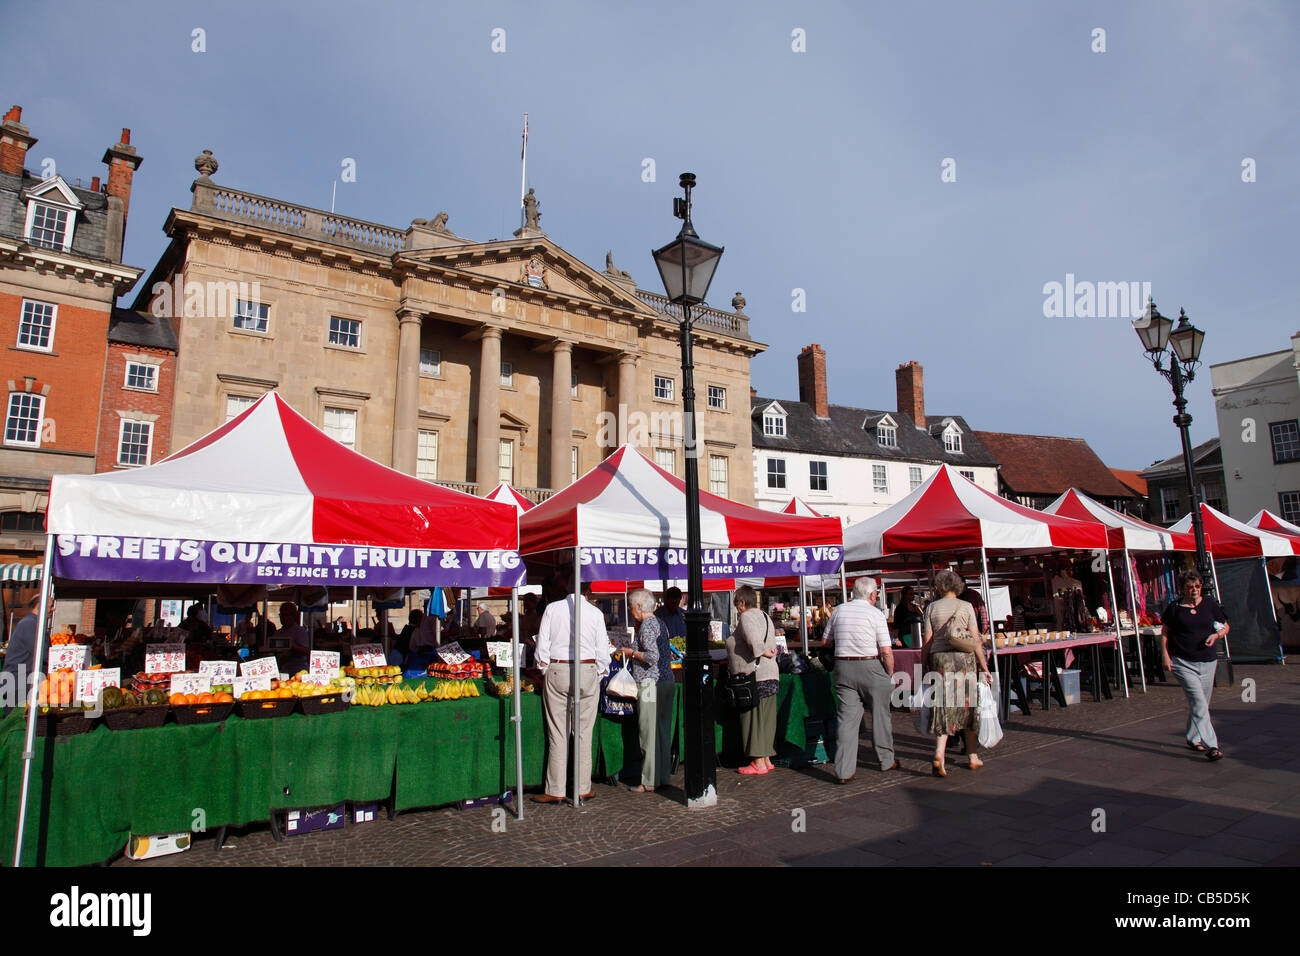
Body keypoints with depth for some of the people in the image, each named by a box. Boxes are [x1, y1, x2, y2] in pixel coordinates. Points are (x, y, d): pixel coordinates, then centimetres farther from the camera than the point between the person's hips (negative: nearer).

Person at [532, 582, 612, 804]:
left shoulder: (552, 609, 2)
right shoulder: (595, 613, 1)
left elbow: (542, 645, 1)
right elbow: (602, 651, 2)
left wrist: (545, 672, 11)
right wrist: (598, 677, 13)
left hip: (557, 671, 0)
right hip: (587, 672, 0)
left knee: (558, 734, 4)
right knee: (584, 733, 8)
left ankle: (555, 791, 9)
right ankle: (583, 789, 15)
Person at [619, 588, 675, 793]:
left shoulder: (647, 625, -13)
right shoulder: (659, 622, 15)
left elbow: (653, 657, -22)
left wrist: (632, 653, -6)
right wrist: (632, 651, 19)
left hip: (650, 684, -9)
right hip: (667, 682, 9)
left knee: (649, 733, -2)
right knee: (662, 733, 13)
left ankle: (649, 782, 3)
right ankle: (662, 777, 20)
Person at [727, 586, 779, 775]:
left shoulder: (746, 617, -10)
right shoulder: (765, 616, 19)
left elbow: (753, 639, -26)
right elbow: (772, 647, 18)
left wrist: (762, 652, -12)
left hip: (754, 675, -9)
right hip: (771, 675, 9)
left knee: (753, 719, -2)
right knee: (765, 719, 13)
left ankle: (758, 763, 1)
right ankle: (766, 759, 19)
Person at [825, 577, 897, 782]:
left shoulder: (838, 611, 5)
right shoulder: (876, 614, -8)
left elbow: (826, 641, 12)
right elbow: (887, 652, -11)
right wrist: (890, 674, 2)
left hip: (843, 667, 3)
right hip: (871, 667, -3)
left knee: (847, 718, 4)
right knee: (880, 716, 15)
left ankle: (844, 770, 2)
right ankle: (886, 761, 30)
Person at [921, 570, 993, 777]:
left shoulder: (932, 607, 3)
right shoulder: (966, 607, 2)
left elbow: (927, 640, 1)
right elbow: (976, 640, 0)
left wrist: (924, 665, 9)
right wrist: (984, 667, 5)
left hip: (939, 659, 0)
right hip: (964, 659, 0)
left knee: (943, 707, 2)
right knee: (968, 706, 12)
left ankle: (939, 755, -14)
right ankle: (973, 757, 22)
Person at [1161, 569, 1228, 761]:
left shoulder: (1210, 604, 5)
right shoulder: (1175, 608, -2)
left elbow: (1225, 627, 14)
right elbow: (1164, 633, 5)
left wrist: (1216, 635, -8)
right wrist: (1166, 656, -3)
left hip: (1207, 661, 4)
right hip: (1183, 662, -3)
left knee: (1200, 703, 13)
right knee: (1198, 702, -12)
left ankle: (1193, 738, 31)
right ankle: (1210, 745, -13)